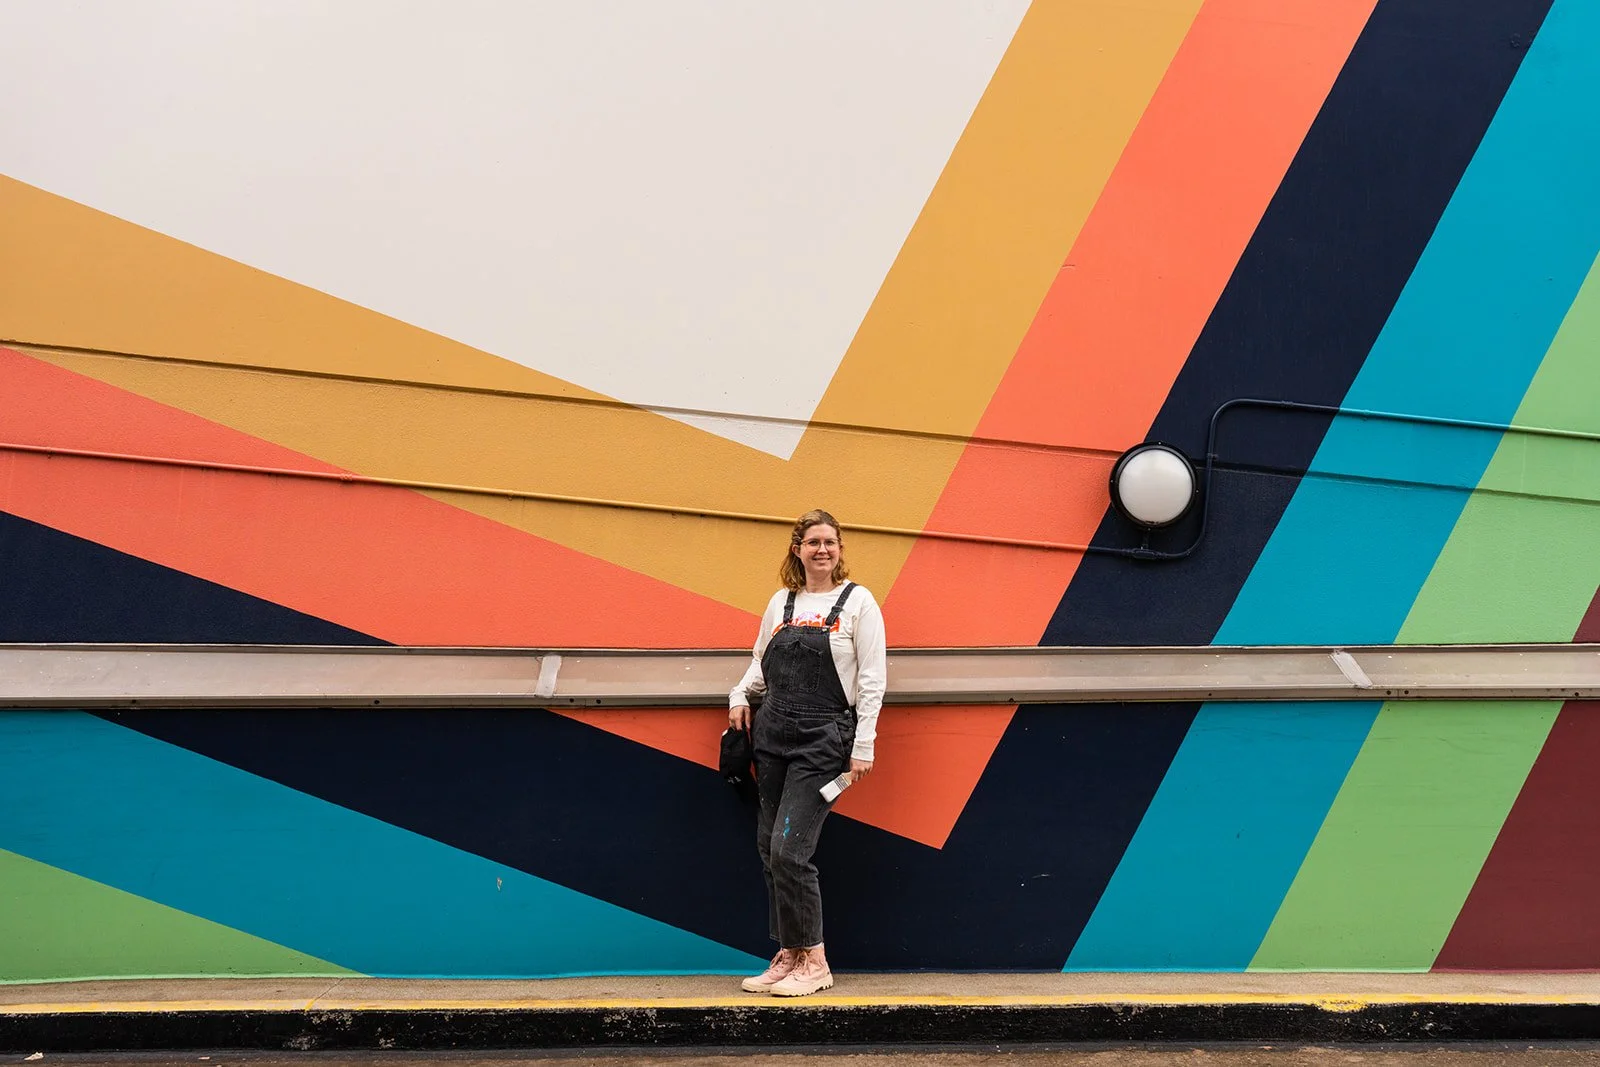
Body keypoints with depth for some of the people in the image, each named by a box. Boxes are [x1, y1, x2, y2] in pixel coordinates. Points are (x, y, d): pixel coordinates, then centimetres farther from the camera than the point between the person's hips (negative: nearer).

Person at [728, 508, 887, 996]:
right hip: (773, 735, 6)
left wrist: (862, 746, -10)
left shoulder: (858, 601, -2)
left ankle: (812, 961, 2)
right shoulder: (781, 602, 12)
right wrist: (740, 695, 5)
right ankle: (788, 955, 17)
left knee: (789, 850, -12)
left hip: (823, 739, -6)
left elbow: (871, 680, -5)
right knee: (770, 850, 6)